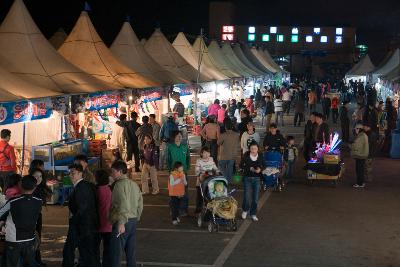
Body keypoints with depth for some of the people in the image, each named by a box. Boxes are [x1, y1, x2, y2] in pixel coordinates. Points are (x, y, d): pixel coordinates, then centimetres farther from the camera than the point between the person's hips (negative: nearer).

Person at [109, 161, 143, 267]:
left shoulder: (120, 184, -12)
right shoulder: (134, 184, 13)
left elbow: (123, 205, -23)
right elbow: (140, 205, 15)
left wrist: (121, 223, -28)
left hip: (122, 222, -9)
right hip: (133, 220, 9)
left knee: (115, 252, -5)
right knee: (131, 251, 14)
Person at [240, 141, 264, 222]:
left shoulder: (260, 155, -3)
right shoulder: (246, 155, -9)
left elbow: (263, 165, 6)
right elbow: (241, 165, -4)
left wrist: (260, 169, -15)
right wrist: (249, 168, -19)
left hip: (257, 178, 2)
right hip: (247, 178, -2)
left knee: (255, 198, 4)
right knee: (247, 196, -5)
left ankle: (253, 214, 20)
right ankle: (245, 210, 23)